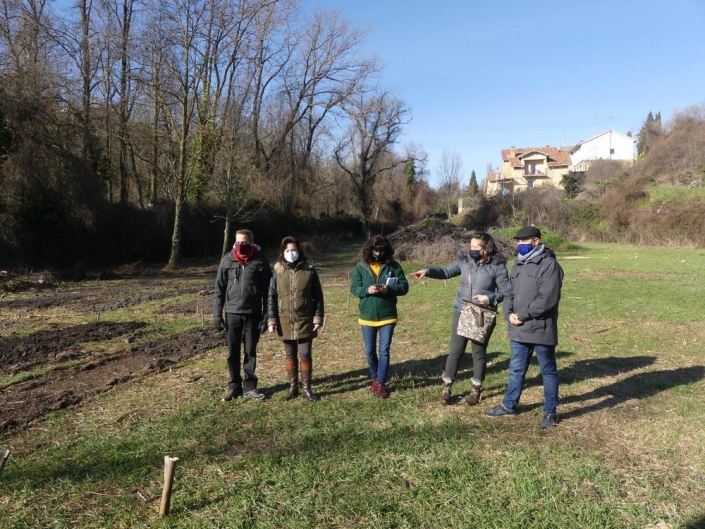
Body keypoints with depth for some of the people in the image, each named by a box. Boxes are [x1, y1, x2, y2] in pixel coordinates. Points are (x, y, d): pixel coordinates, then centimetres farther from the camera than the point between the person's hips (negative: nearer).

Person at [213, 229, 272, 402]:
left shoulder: (260, 260, -4)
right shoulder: (227, 259, -1)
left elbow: (267, 289, -2)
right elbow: (219, 288, 3)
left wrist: (266, 315, -5)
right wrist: (217, 314, -2)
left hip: (253, 314, -1)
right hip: (232, 314, 1)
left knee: (250, 352, 9)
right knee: (233, 353, 8)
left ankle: (249, 387, 20)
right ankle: (234, 387, 22)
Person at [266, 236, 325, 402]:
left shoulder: (309, 270, -3)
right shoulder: (278, 271, 1)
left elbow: (318, 296, 0)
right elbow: (272, 297, 3)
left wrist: (318, 318, -5)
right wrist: (271, 320, -3)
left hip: (305, 321, -2)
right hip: (285, 322, 2)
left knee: (305, 355, 2)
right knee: (290, 355, 12)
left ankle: (307, 387, 17)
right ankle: (293, 386, 26)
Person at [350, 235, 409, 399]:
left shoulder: (394, 266, -5)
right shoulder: (361, 266, -3)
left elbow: (404, 287, -4)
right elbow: (354, 288, -2)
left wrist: (388, 289, -22)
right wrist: (367, 290, -22)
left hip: (387, 316, -1)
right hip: (367, 316, 1)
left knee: (384, 351, 3)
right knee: (370, 351, 12)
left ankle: (380, 383, 15)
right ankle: (375, 379, 32)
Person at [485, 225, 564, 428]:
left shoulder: (549, 264, -13)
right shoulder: (518, 264, 13)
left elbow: (547, 298, -21)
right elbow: (510, 293, 14)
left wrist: (523, 314, -18)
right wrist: (509, 313, -5)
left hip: (541, 329, -7)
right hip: (518, 329, 7)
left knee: (548, 371, 9)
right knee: (516, 369, 18)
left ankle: (550, 411, 23)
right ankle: (509, 405, 32)